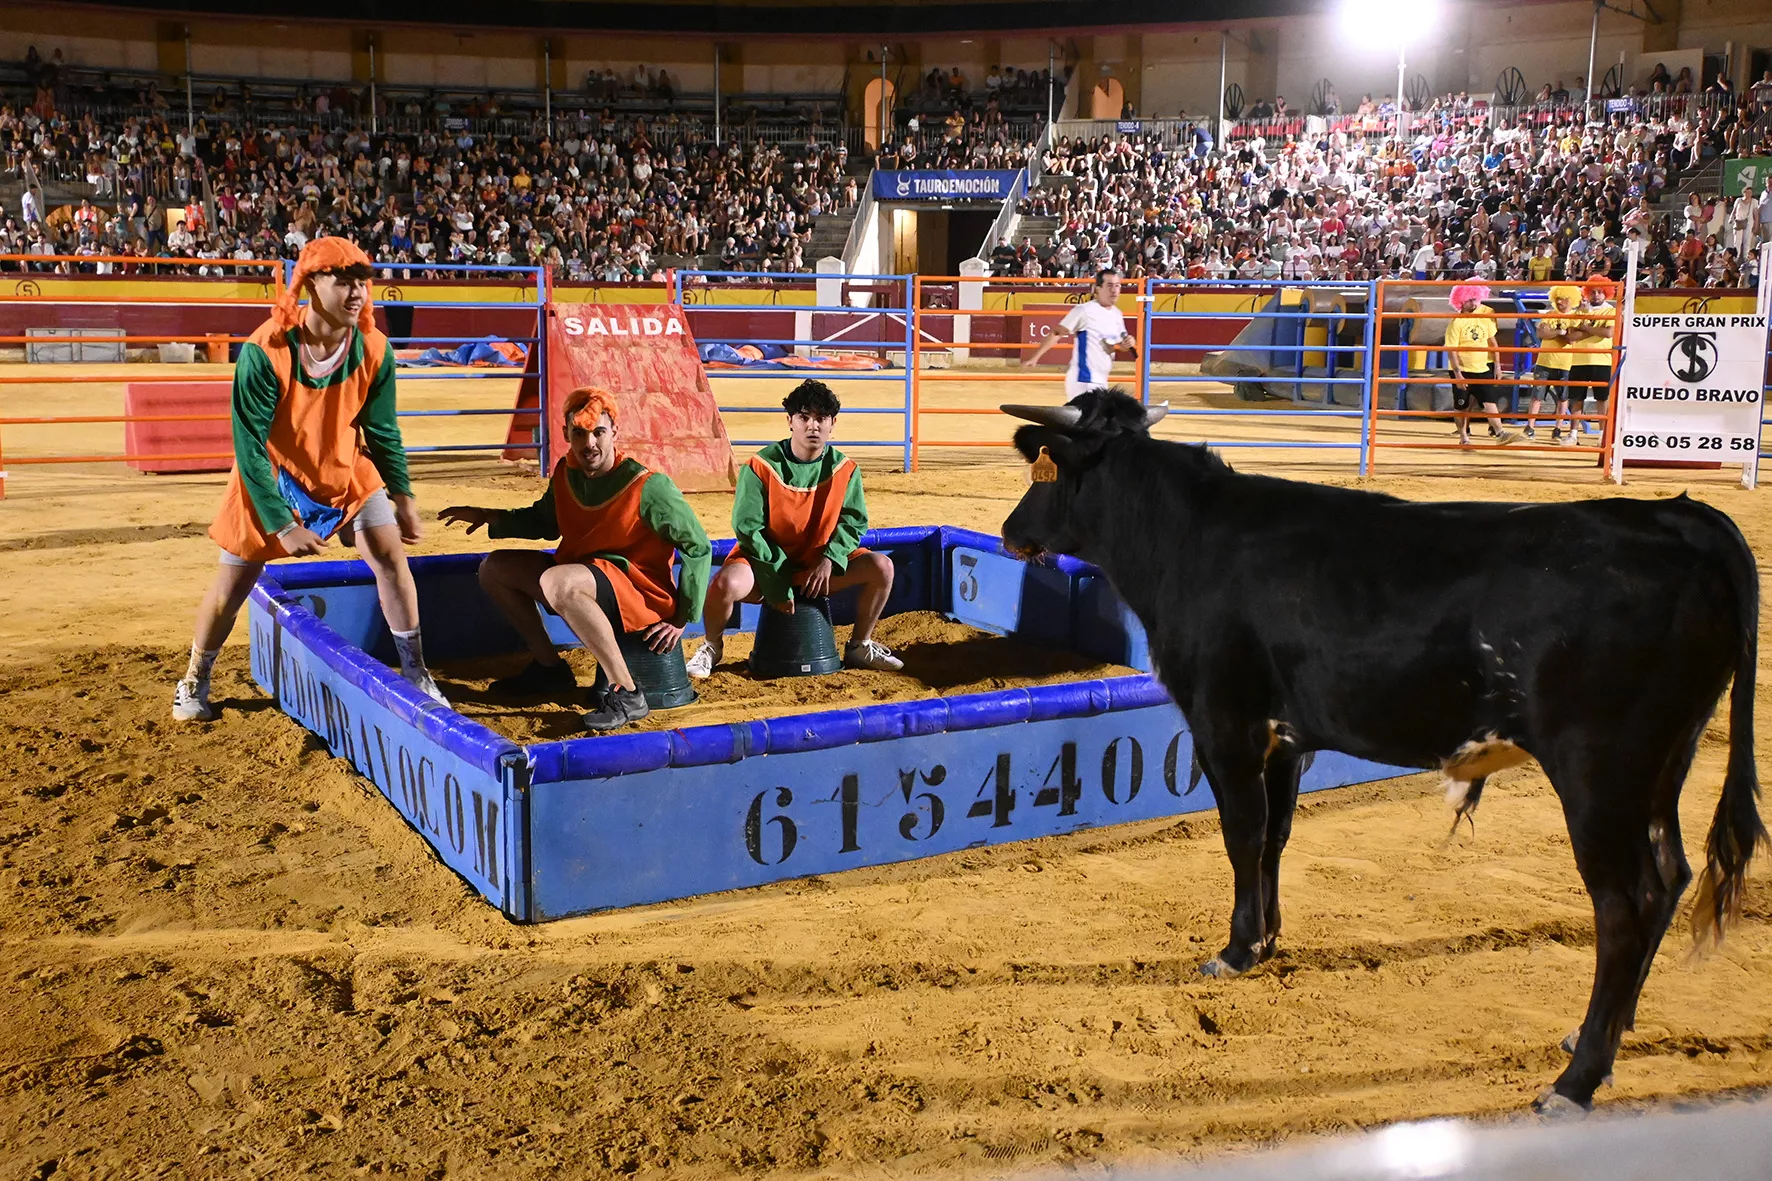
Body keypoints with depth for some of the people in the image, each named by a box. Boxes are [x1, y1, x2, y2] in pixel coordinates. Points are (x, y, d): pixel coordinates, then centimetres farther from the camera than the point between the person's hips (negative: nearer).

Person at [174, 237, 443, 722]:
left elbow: (382, 429, -3)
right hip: (272, 479, -3)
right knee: (232, 583, 5)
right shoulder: (265, 352, -29)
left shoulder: (374, 350, -18)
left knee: (390, 554, -10)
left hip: (348, 471, 3)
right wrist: (281, 524, -24)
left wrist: (401, 494, -2)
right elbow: (249, 446, -23)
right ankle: (194, 683, 29)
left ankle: (416, 677, 4)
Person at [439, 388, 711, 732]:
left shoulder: (648, 486, -19)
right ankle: (549, 669, 18)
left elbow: (698, 548, -14)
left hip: (640, 594, -8)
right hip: (583, 579, 8)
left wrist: (682, 619, -13)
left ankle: (626, 694, -31)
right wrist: (489, 517, 5)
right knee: (495, 568, 9)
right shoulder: (566, 473, 0)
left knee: (554, 582, -36)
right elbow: (545, 522, 20)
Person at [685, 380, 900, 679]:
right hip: (765, 560, -4)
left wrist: (830, 558, -19)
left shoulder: (844, 469, -3)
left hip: (819, 564, 4)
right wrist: (777, 582, -19)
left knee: (882, 567, -14)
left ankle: (859, 647, 8)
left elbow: (853, 520, 0)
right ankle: (713, 647, -1)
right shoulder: (761, 467, -15)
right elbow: (747, 528, -15)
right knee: (726, 584, -35)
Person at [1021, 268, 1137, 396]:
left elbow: (1121, 343, 23)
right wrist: (1035, 357, -17)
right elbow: (1057, 333, -12)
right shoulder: (1084, 310, -14)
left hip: (1100, 381, 8)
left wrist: (1128, 344, -2)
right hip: (1083, 380, -8)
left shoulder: (1116, 314, 9)